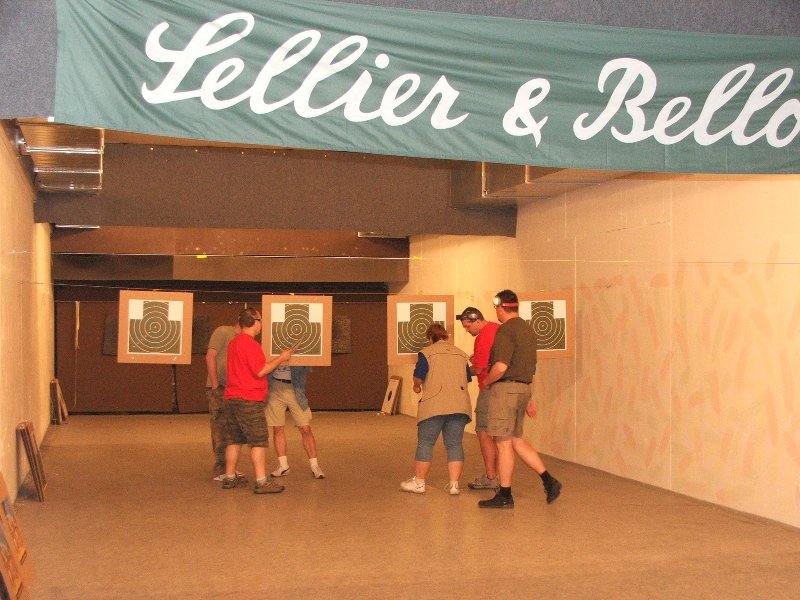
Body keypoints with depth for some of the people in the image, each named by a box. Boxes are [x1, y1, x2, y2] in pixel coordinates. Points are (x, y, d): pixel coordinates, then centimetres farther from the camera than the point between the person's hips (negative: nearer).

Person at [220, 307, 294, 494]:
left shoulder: (234, 342, 15)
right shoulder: (250, 343, -15)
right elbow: (260, 371, -17)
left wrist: (276, 359, 22)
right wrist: (280, 358, -7)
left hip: (231, 399, 9)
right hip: (249, 400, -9)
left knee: (234, 439, 14)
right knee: (259, 441, -6)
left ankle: (229, 478, 19)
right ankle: (262, 481, -8)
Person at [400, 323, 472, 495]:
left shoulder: (427, 353, 1)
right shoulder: (461, 355, 16)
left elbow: (418, 377, -5)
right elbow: (467, 379, 19)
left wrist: (417, 386, 15)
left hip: (435, 405, -4)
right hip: (460, 404, 4)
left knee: (425, 443, 4)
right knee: (455, 444, 6)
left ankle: (419, 482, 9)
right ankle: (454, 484, 2)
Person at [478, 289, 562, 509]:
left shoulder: (506, 330, -14)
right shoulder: (528, 330, 15)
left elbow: (500, 367, -24)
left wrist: (486, 381, -5)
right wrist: (531, 398, 25)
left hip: (505, 388, -9)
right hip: (523, 388, 9)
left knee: (503, 442, -1)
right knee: (516, 440, 16)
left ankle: (504, 496, 5)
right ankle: (548, 480, 10)